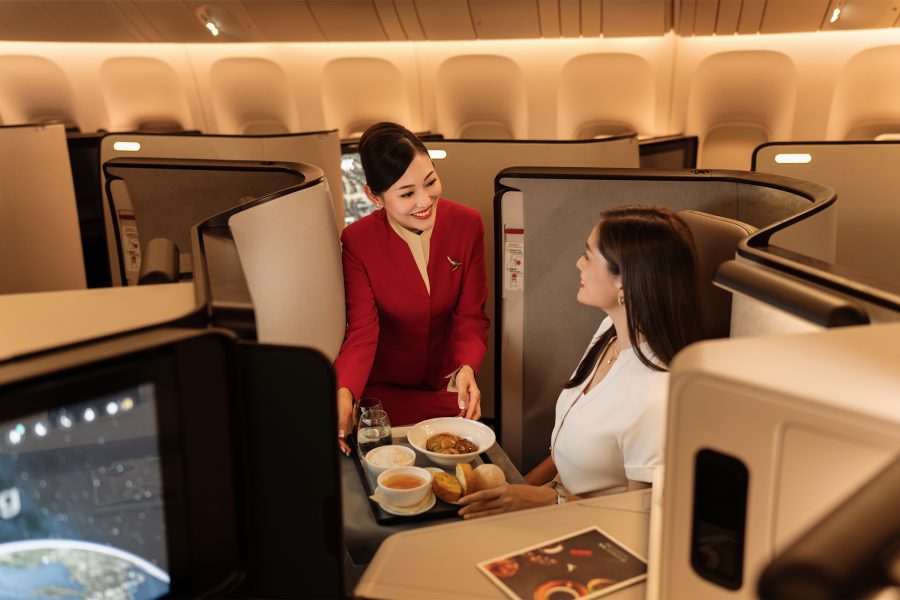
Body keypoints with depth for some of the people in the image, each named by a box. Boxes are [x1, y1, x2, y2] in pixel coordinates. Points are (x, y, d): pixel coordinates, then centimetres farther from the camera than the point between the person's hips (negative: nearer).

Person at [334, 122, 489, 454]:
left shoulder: (467, 224, -8)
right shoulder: (357, 241, -14)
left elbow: (471, 316, -5)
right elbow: (362, 330, -20)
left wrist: (467, 368, -26)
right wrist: (344, 394, -40)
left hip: (445, 384, 3)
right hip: (384, 387, -2)